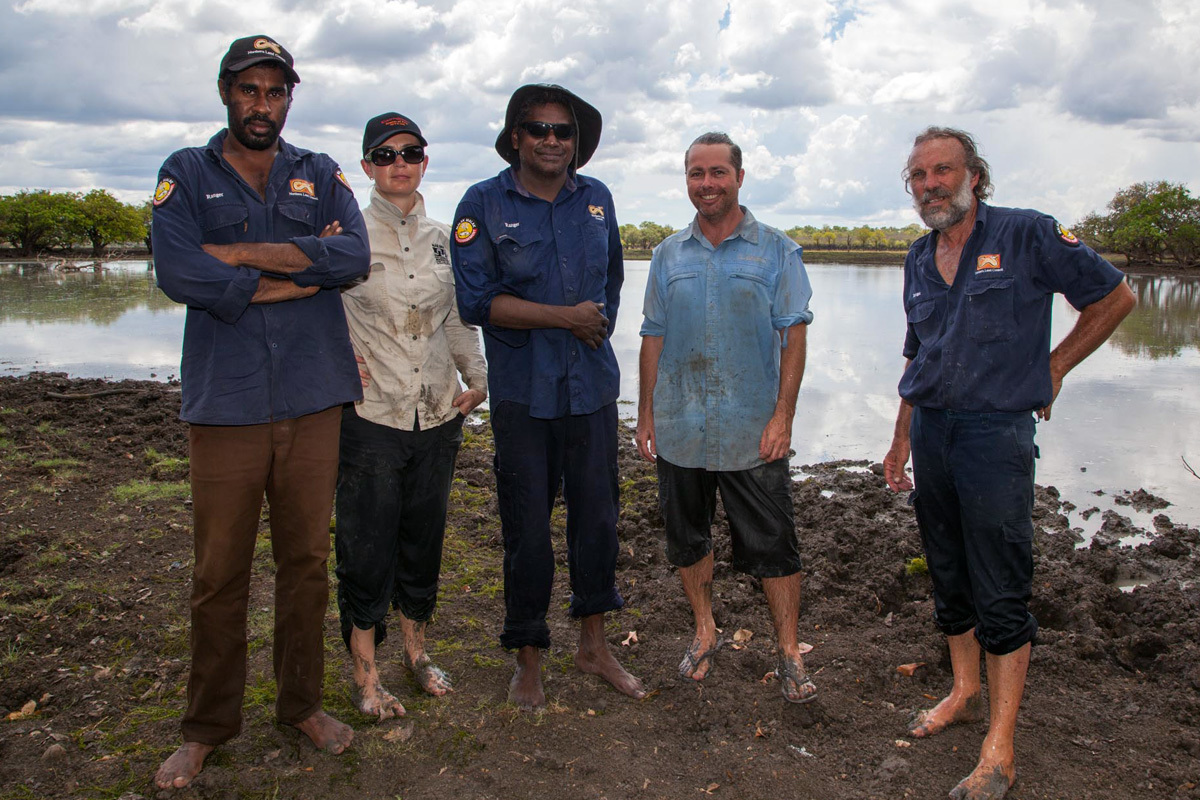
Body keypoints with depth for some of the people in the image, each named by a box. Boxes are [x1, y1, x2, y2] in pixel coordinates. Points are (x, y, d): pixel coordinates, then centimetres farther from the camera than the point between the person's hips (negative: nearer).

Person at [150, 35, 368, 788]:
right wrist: (303, 269, -8)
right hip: (226, 400, -1)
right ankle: (209, 726, 22)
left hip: (312, 399, 2)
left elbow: (355, 254, -8)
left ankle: (303, 702, 28)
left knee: (307, 560, 10)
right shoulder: (186, 174, 6)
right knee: (220, 571, 4)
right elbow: (177, 272, -12)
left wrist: (238, 254, -11)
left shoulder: (321, 175, 11)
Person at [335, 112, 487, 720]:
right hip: (371, 415, -4)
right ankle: (365, 673, 20)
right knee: (367, 546, 3)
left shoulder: (443, 237, 9)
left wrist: (477, 377, 6)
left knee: (424, 537, 14)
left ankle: (416, 651, 33)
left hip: (438, 414, 4)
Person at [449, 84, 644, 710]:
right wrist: (566, 316, -15)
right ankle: (528, 659, 21)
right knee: (527, 529, 3)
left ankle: (594, 645, 27)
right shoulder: (484, 204, -2)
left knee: (598, 517, 9)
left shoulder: (596, 198, 10)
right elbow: (476, 300, -11)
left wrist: (600, 325, 9)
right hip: (522, 392, -3)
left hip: (592, 384, 3)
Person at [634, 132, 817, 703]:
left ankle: (789, 654, 18)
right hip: (679, 431, 4)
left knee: (771, 544, 2)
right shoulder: (669, 255, 10)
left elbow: (794, 336, -3)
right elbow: (653, 339, 11)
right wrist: (645, 414, 6)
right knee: (687, 537, 14)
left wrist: (783, 415, -11)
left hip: (753, 434, -3)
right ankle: (705, 634, 33)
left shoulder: (777, 250, 1)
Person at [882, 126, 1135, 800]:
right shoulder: (919, 259, 11)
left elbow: (1115, 296, 2)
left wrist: (1053, 367, 0)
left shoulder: (1027, 235, -6)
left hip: (996, 433, -6)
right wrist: (902, 439, 18)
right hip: (931, 432, 6)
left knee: (1001, 593, -1)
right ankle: (966, 692, 34)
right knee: (950, 579, 16)